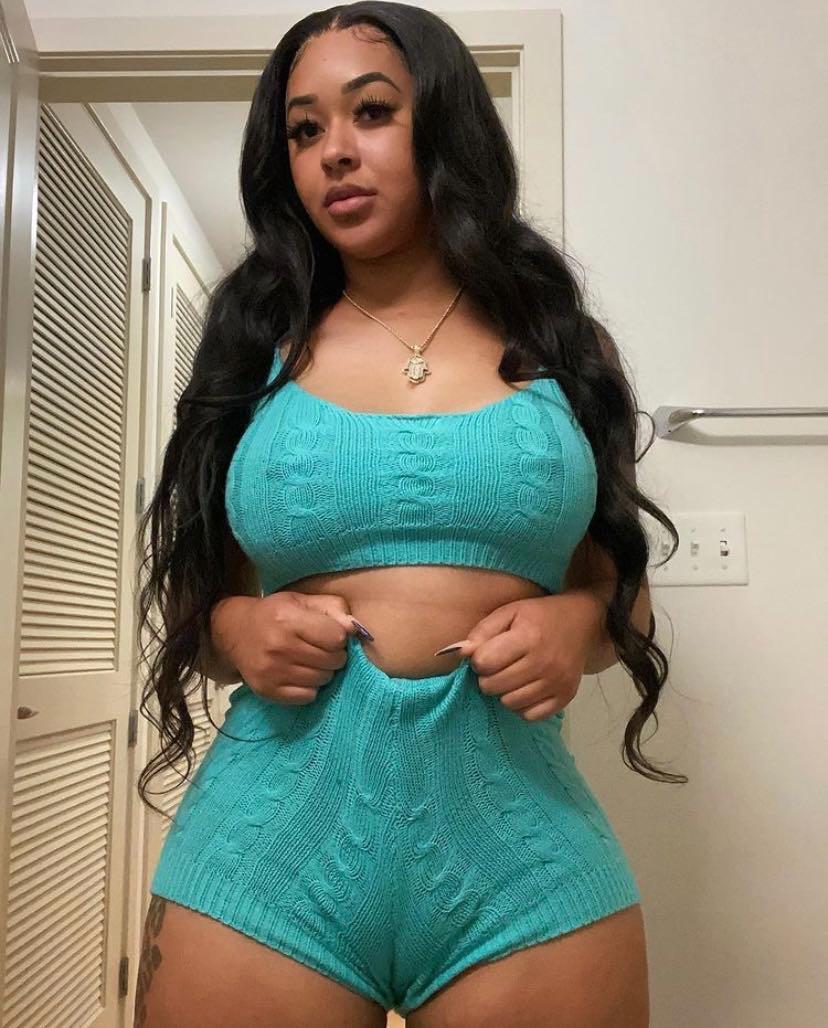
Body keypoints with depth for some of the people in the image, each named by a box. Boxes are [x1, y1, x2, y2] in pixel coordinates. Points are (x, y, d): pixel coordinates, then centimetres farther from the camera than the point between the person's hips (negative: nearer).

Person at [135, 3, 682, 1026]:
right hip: (266, 847, 1)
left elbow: (623, 587, 13)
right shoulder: (254, 351, 6)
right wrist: (238, 629, -9)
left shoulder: (564, 346, 6)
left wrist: (578, 623, -9)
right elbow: (195, 597, 13)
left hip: (523, 854, 0)